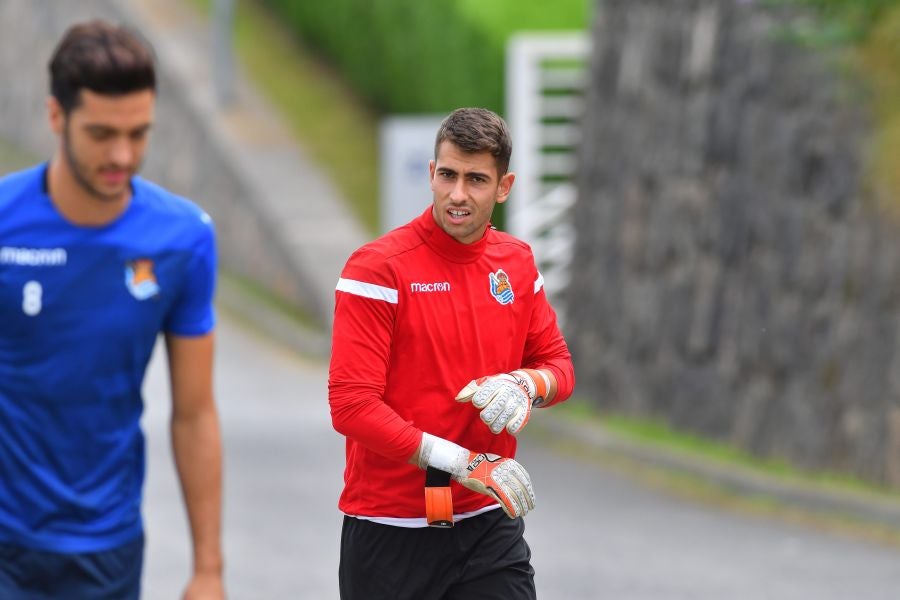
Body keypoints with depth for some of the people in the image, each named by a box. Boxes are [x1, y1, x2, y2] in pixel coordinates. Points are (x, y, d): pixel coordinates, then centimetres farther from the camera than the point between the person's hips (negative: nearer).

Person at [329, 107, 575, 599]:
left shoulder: (517, 263, 6)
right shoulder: (378, 267, -12)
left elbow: (557, 364, 14)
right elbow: (351, 405, -17)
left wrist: (526, 386, -11)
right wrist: (461, 462, -22)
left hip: (489, 524, 4)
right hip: (391, 534, -4)